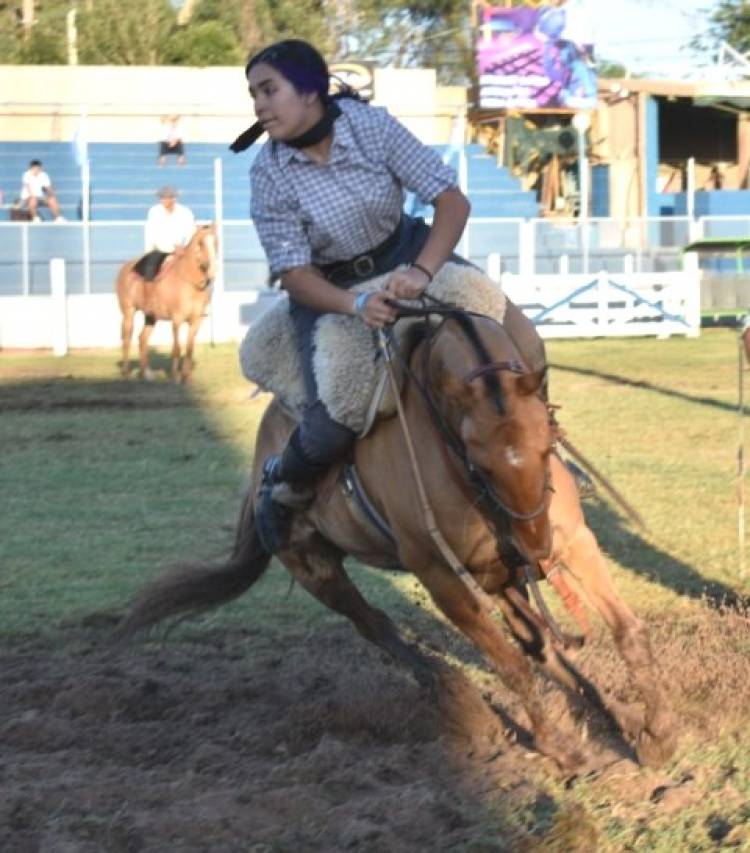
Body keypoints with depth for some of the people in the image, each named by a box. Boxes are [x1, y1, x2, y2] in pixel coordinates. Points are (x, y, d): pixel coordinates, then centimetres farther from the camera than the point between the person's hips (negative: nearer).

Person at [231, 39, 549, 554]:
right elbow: (294, 273, -16)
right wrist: (358, 306, -35)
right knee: (331, 426, -24)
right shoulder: (269, 174, -18)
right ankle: (286, 484, 11)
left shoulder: (371, 126, -17)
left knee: (524, 345, -12)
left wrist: (422, 272, -33)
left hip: (408, 255, 2)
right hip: (328, 289, -2)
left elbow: (451, 201, -17)